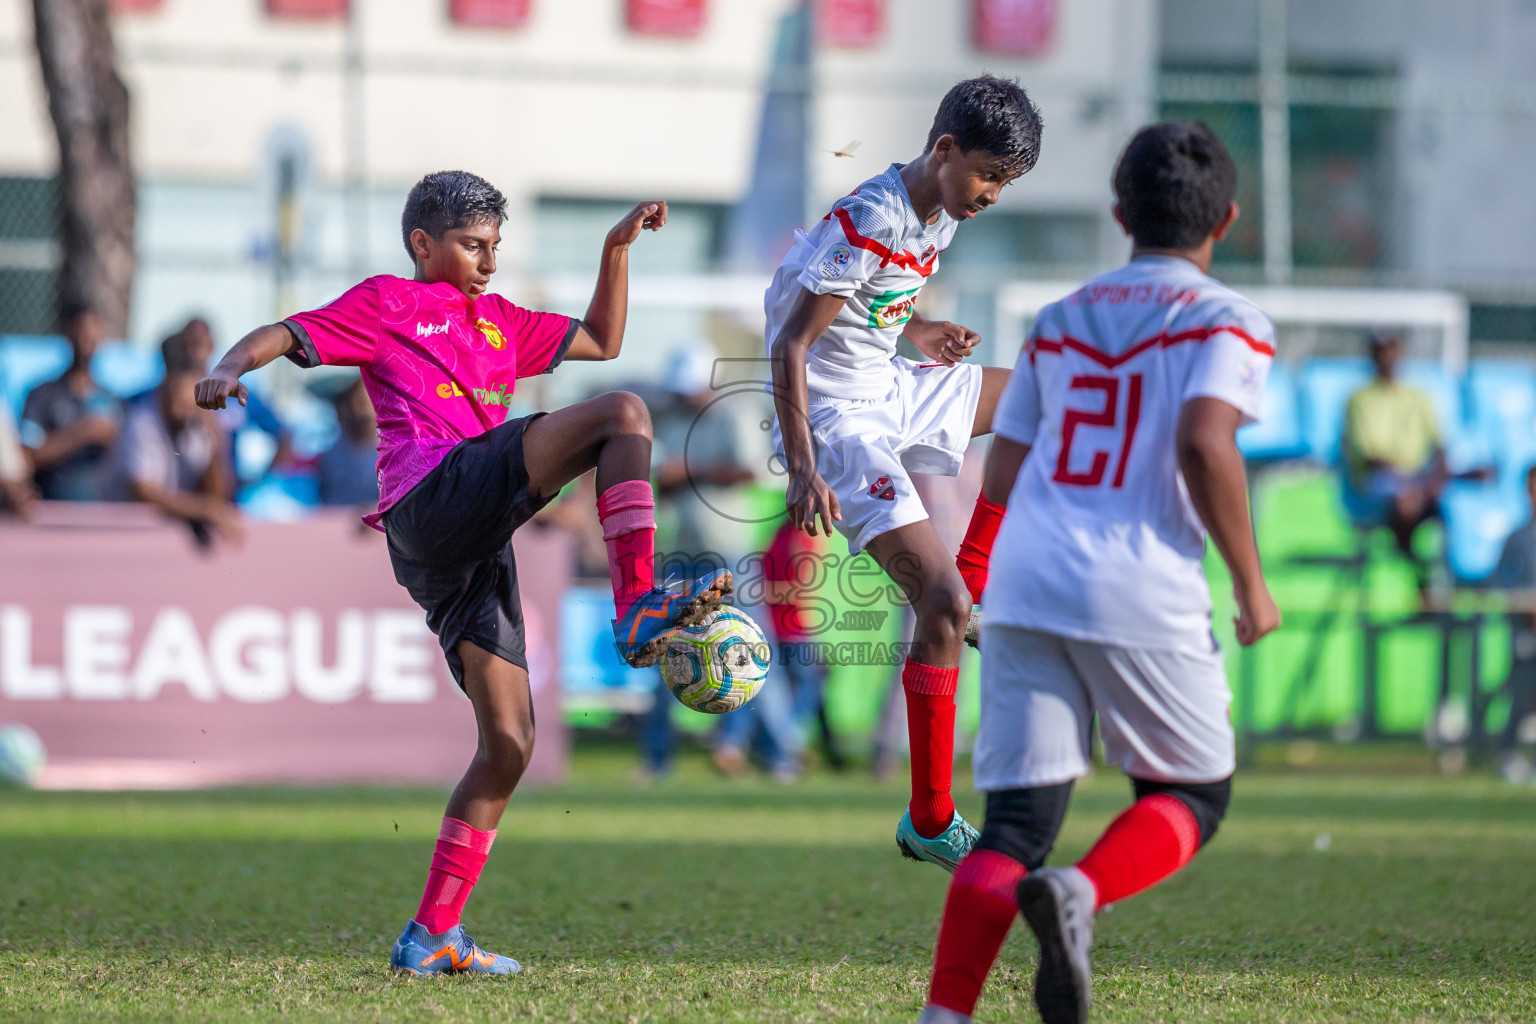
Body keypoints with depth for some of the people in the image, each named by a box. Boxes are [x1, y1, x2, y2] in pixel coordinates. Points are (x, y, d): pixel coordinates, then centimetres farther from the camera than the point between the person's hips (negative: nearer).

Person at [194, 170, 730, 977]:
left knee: (510, 741, 2)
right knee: (623, 414, -17)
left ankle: (433, 935, 4)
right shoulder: (386, 303, 13)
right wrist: (231, 368, -15)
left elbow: (601, 341, 40)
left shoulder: (498, 321, 33)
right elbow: (284, 336, 6)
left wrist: (617, 249, 30)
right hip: (432, 496, -8)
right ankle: (638, 607, -29)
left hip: (474, 542, 8)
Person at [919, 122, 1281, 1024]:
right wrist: (1252, 581, -5)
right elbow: (1205, 444, -14)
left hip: (1022, 584, 4)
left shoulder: (1059, 322, 19)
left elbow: (999, 480, 17)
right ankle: (1082, 893, -17)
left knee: (1018, 818, 2)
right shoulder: (1226, 320, 3)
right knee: (1194, 797, 13)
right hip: (1144, 596, -4)